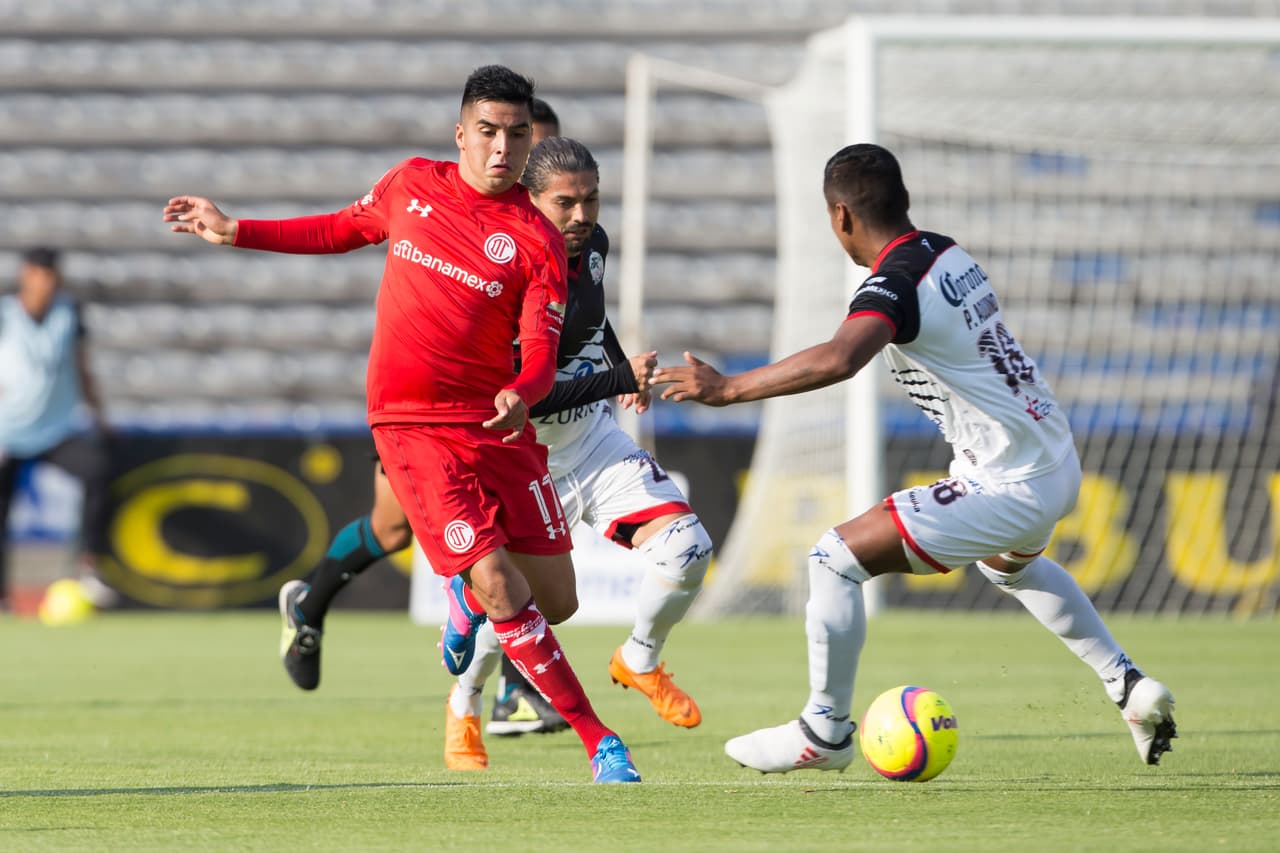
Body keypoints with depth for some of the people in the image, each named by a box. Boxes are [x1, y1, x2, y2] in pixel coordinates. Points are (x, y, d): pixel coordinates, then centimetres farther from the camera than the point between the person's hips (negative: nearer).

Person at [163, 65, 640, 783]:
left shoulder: (539, 241, -3)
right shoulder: (413, 184, 4)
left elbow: (540, 352, -9)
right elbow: (346, 229, 24)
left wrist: (522, 395, -32)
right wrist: (234, 232, 26)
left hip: (499, 428, 1)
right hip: (412, 427, -1)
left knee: (556, 603, 0)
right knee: (501, 587, -15)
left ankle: (467, 596, 36)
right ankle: (598, 739, -7)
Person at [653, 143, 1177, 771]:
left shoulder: (895, 287, -21)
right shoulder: (948, 254, 4)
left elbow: (839, 359, -41)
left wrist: (728, 389, -39)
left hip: (1009, 488, -9)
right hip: (1060, 464, 9)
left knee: (835, 558, -5)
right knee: (1009, 563, 41)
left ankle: (824, 733, 5)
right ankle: (1128, 686, 38)